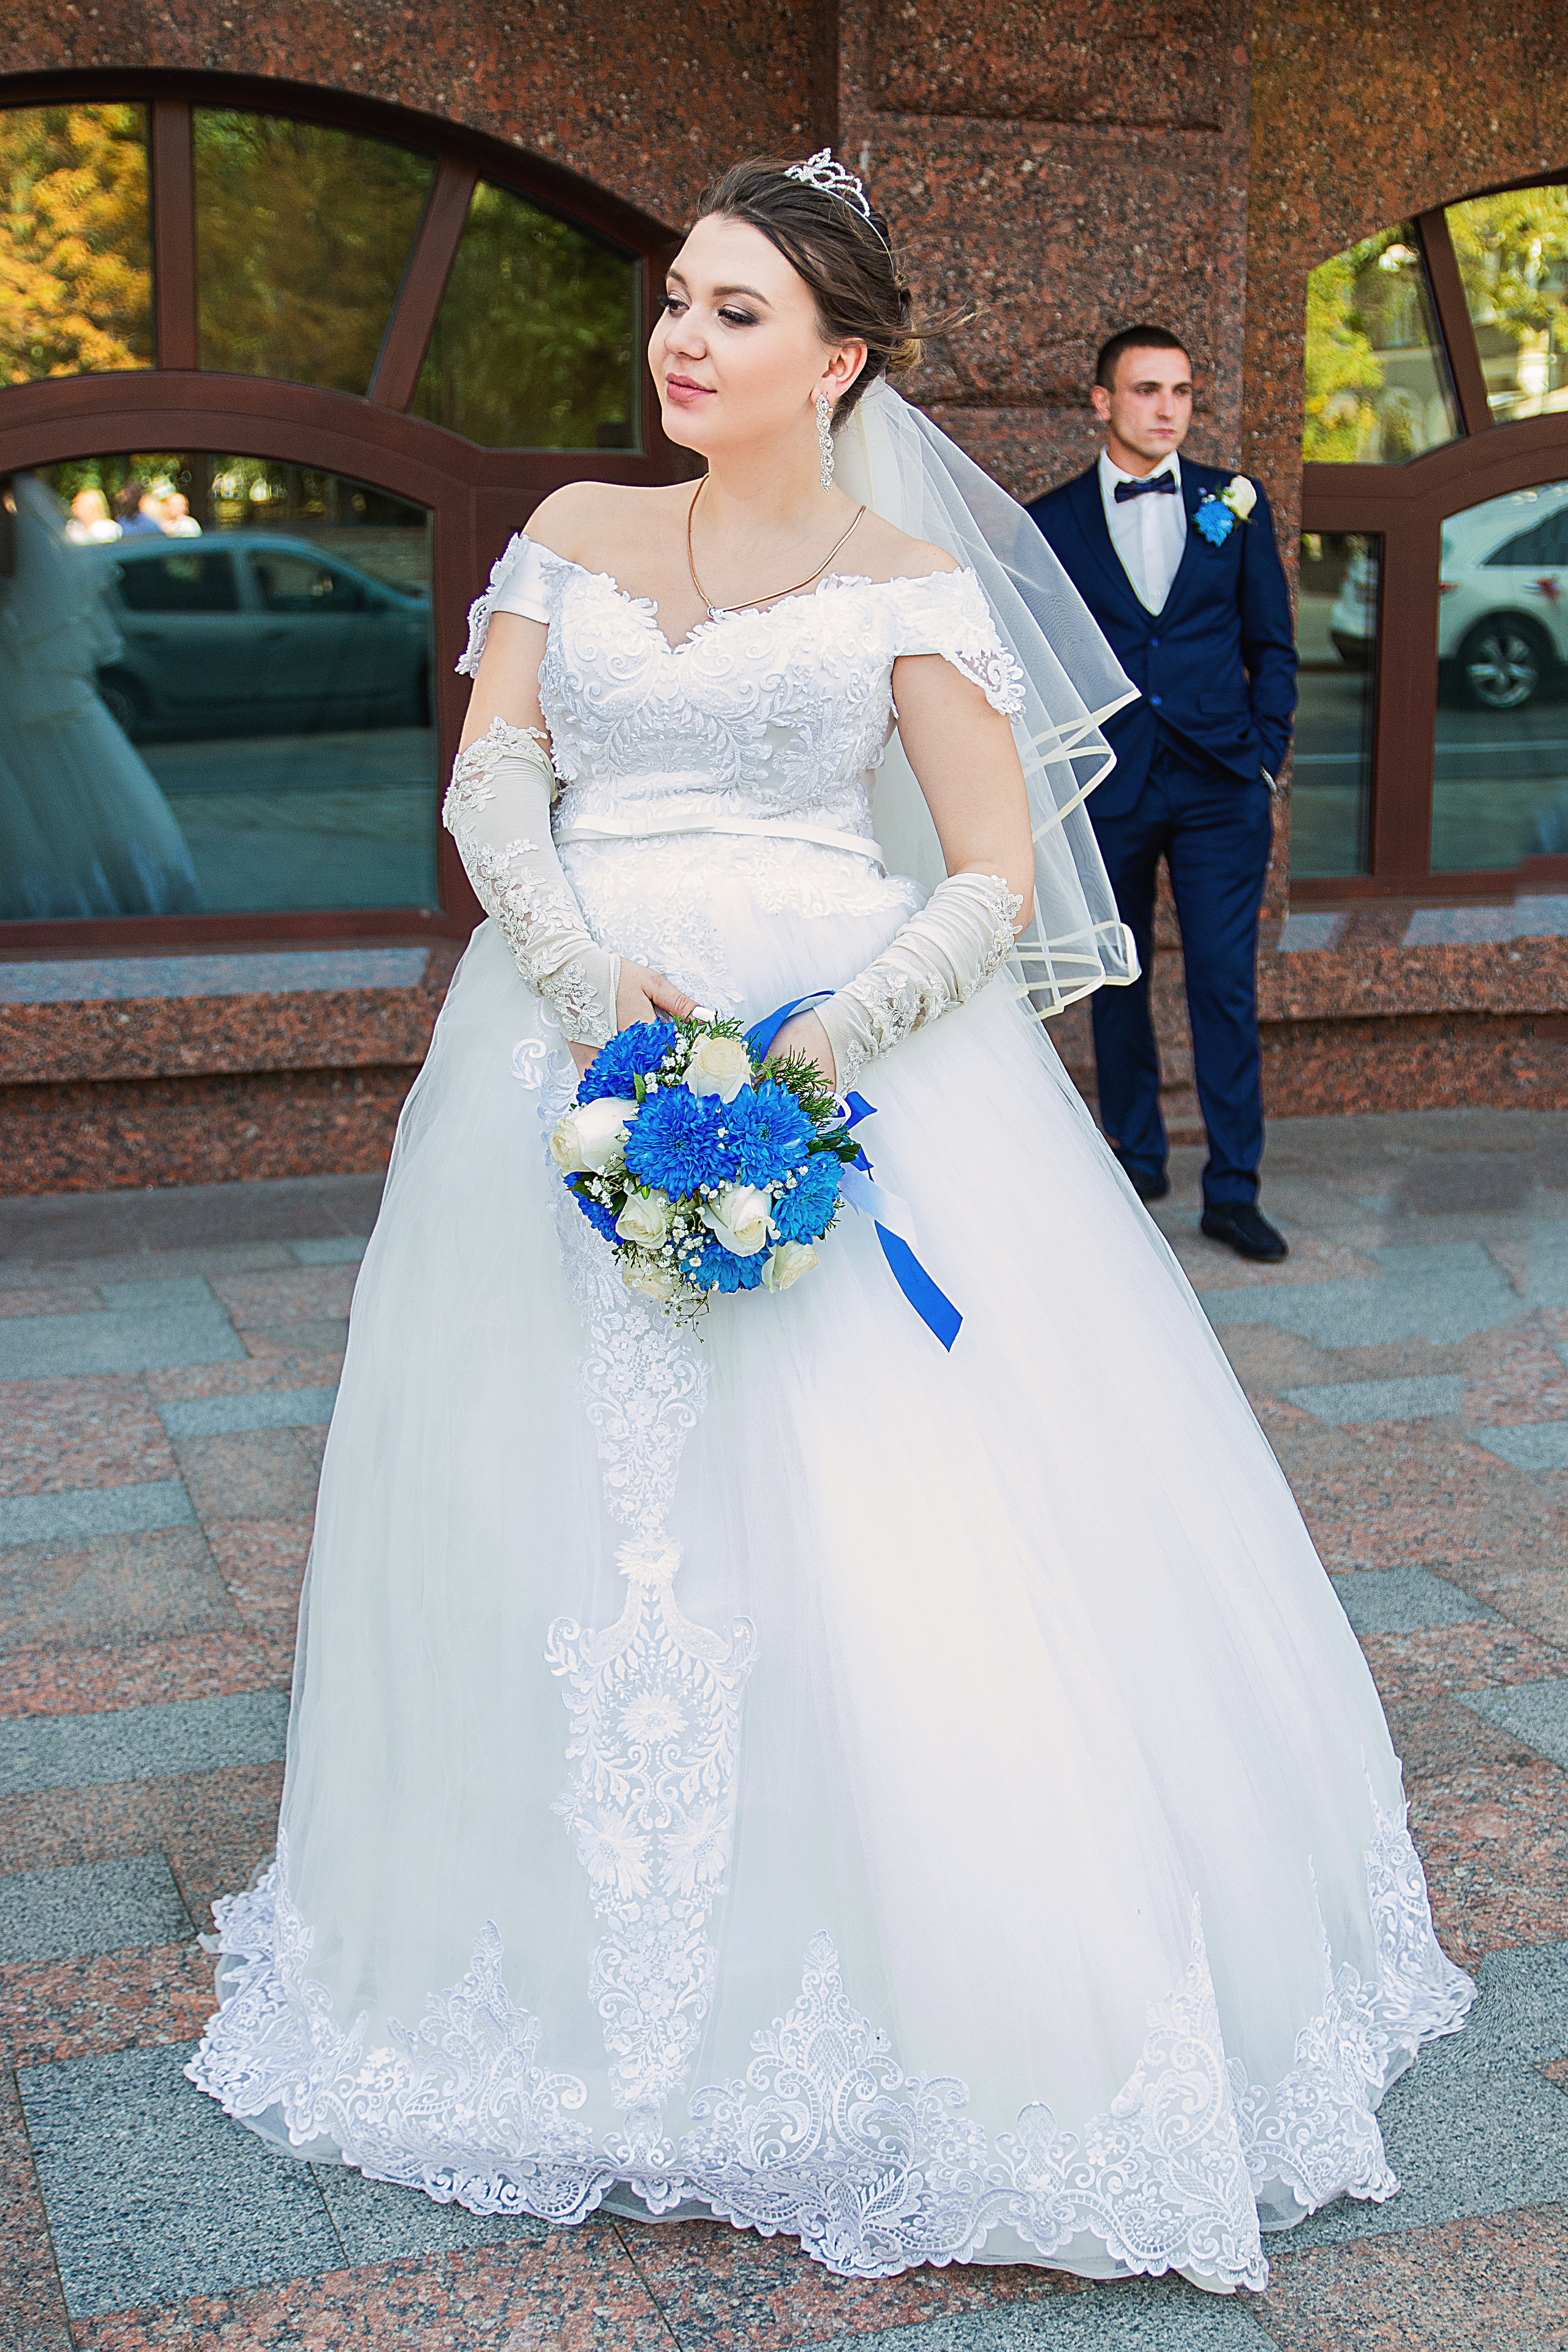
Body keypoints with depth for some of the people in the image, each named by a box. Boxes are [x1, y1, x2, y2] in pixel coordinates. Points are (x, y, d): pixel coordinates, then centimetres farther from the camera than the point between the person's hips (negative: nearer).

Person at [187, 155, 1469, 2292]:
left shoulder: (911, 580, 4)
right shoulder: (574, 534, 14)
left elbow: (999, 877, -3)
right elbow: (490, 779, 3)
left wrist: (819, 1050, -18)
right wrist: (589, 980, -15)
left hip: (840, 1053, -3)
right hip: (577, 1034, 4)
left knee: (888, 1528, -9)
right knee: (568, 1505, 5)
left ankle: (955, 2014, 6)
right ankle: (598, 1977, 21)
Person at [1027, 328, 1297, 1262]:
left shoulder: (1234, 503, 7)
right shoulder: (1052, 522, 4)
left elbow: (1273, 647, 11)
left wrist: (1264, 762, 3)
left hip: (1221, 788, 0)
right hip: (1106, 793, 0)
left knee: (1227, 985, -4)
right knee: (1119, 984, 8)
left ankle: (1234, 1190, 2)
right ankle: (1137, 1162, 23)